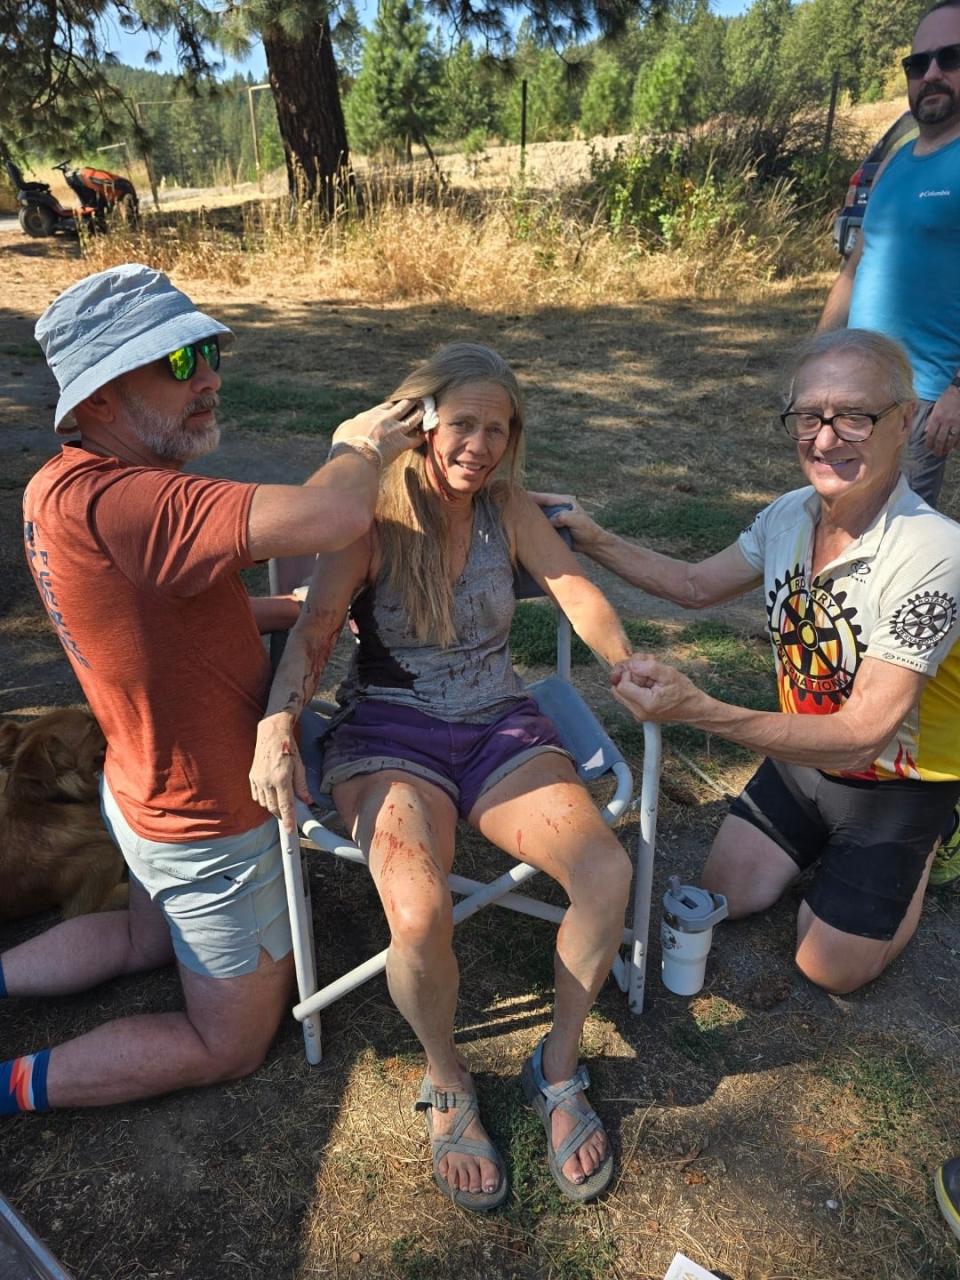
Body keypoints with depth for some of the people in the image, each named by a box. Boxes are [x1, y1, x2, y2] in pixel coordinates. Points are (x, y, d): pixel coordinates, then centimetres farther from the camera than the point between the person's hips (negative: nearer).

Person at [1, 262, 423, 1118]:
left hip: (147, 792, 9)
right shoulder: (103, 501, -34)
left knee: (144, 937, 39)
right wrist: (361, 448, -22)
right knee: (231, 1043, 17)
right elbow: (332, 517, -45)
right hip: (211, 828, -9)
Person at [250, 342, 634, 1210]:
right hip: (392, 736, -3)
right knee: (421, 918, -30)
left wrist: (628, 666, -25)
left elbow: (577, 592, -5)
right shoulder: (374, 521, -3)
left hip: (502, 726, 3)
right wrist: (277, 724, -32)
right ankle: (446, 1080, 5)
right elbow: (315, 628, -13)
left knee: (609, 873, -22)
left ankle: (559, 1067, 6)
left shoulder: (510, 509, 7)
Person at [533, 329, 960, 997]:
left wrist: (700, 709, -48)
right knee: (726, 894, 8)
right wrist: (593, 538, -6)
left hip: (896, 782, -5)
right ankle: (825, 839, 34)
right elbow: (697, 584, 3)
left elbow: (862, 737, -37)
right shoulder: (791, 514, -14)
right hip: (803, 751, 5)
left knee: (830, 967, 4)